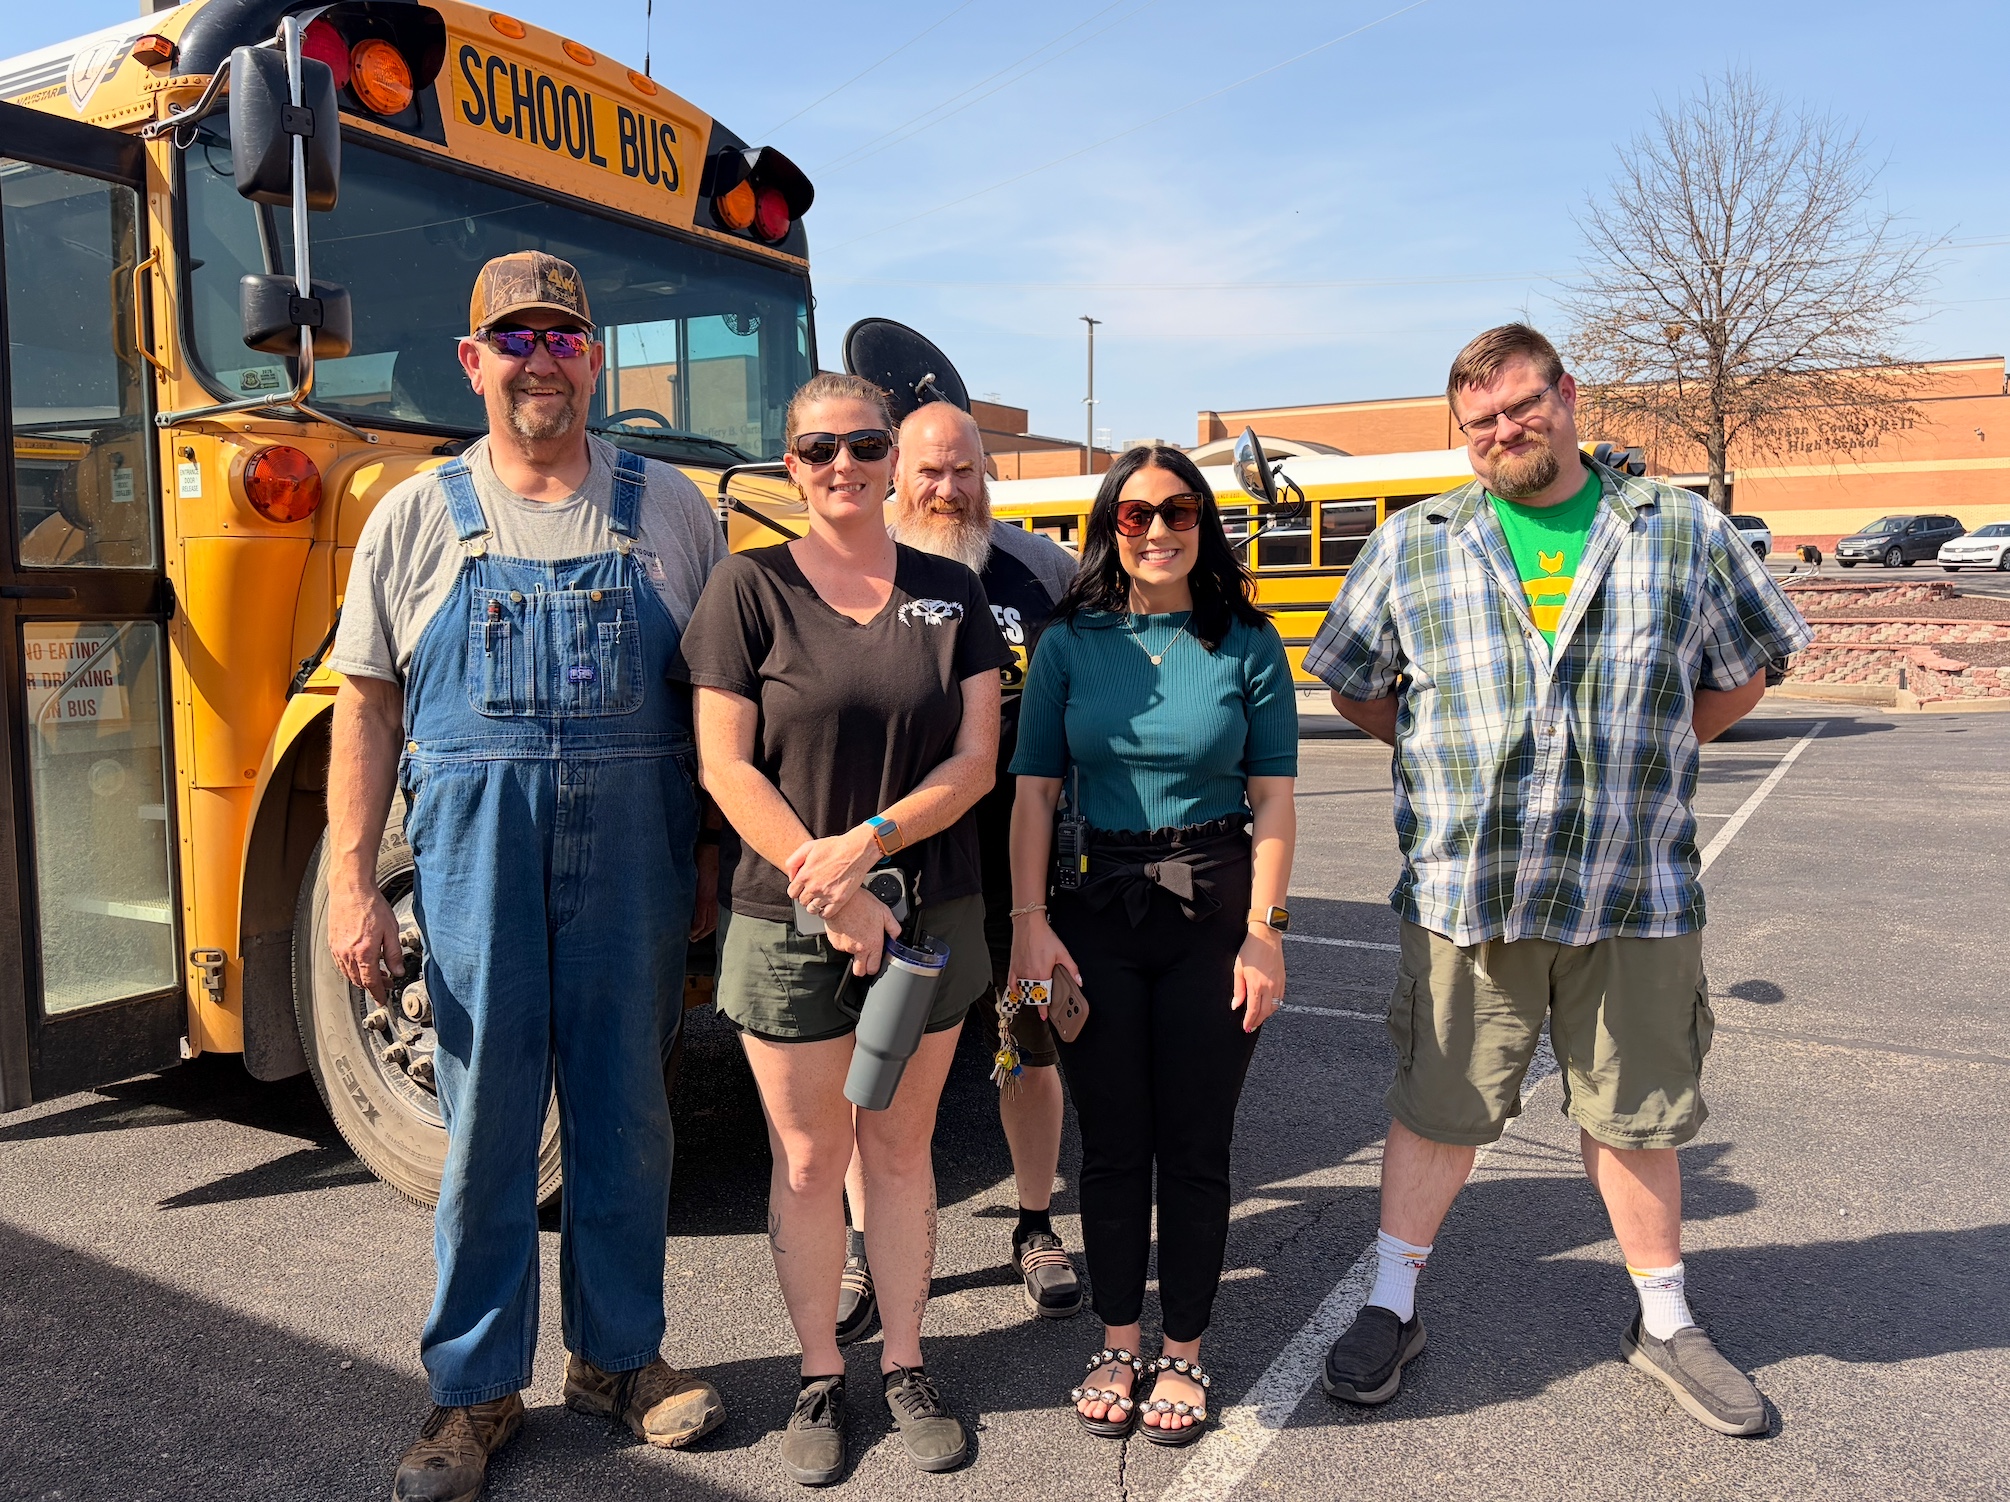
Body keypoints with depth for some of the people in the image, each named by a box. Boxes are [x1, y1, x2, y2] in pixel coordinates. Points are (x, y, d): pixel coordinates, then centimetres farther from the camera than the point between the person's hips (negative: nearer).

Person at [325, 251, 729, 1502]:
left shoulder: (670, 508, 5)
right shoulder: (415, 517, 4)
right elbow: (368, 708, 3)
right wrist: (352, 883, -3)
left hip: (633, 851, 1)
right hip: (475, 853, 0)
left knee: (627, 1107, 12)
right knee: (485, 1118, 8)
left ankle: (620, 1354, 30)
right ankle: (477, 1389, 24)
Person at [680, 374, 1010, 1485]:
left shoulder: (950, 593, 4)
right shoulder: (750, 587, -3)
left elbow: (975, 761, -1)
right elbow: (726, 768, -9)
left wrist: (870, 841, -17)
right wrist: (834, 896, -15)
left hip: (927, 914, 2)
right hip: (785, 923, -2)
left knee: (901, 1147, 14)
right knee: (808, 1159, 9)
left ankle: (904, 1366, 31)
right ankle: (819, 1376, 28)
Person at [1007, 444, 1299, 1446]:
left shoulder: (1246, 643, 1)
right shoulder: (1069, 643, 2)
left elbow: (1273, 800, 0)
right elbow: (1034, 790, 1)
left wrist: (1264, 930, -7)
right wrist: (1030, 921, -8)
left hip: (1211, 910, -1)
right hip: (1094, 910, 1)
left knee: (1195, 1146, 7)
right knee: (1111, 1143, 9)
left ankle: (1184, 1355, 25)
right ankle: (1117, 1346, 27)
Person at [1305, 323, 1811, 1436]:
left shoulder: (1684, 534, 4)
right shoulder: (1411, 546, 4)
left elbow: (1744, 672, 14)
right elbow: (1351, 683, 12)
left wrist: (1642, 757, 5)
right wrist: (1455, 758, 6)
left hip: (1637, 893, 1)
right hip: (1464, 895, 0)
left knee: (1633, 1113, 14)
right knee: (1438, 1108, 10)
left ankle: (1663, 1321, 35)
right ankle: (1391, 1306, 28)